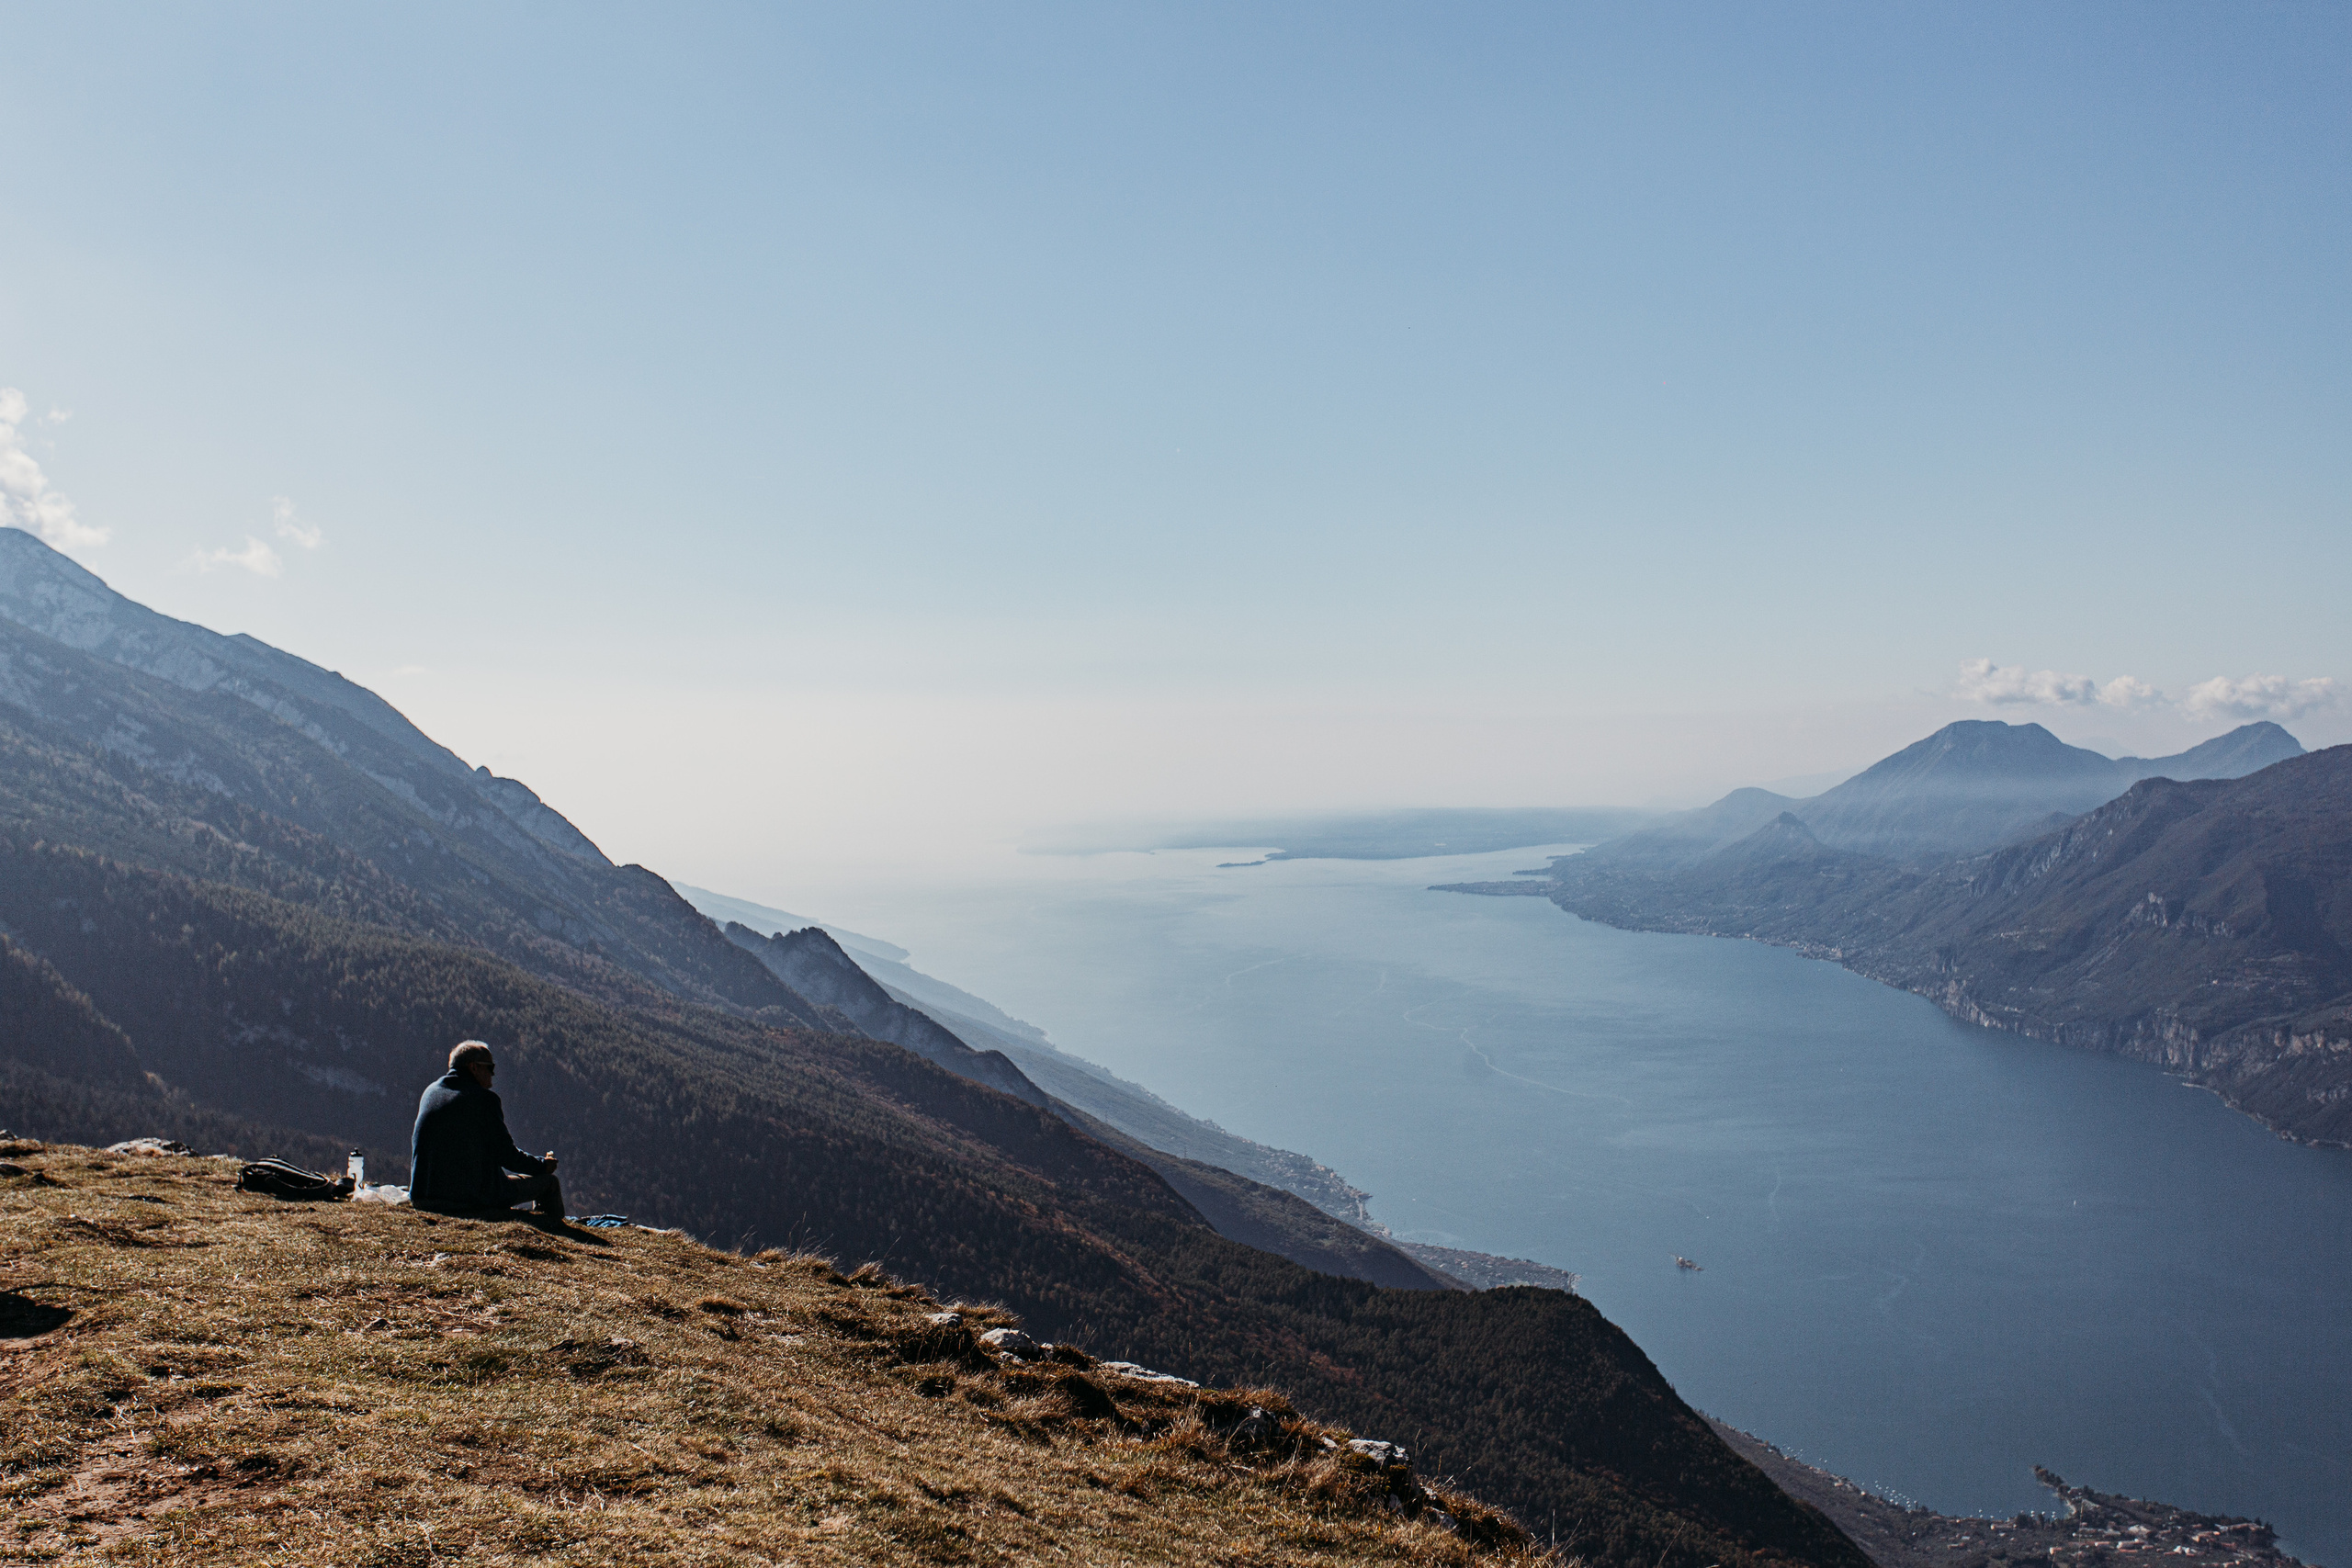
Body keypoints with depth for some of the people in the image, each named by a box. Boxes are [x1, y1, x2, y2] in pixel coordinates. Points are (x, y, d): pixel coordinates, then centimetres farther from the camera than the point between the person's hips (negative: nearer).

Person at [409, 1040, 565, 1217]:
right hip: (473, 1199, -7)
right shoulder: (484, 1098, -11)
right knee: (549, 1182, 7)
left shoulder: (430, 1091, 7)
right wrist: (543, 1165, 9)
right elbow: (507, 1155, -8)